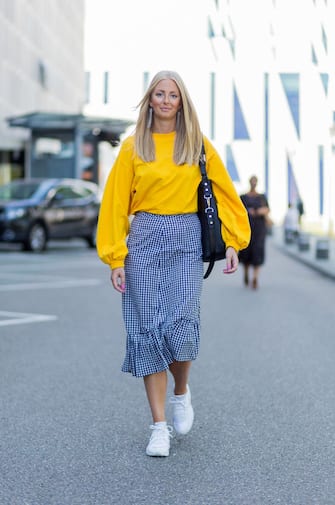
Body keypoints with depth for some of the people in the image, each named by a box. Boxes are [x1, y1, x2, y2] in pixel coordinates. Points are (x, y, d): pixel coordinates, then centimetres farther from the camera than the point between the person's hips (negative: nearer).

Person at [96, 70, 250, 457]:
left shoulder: (198, 145, 7)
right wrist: (116, 258, -3)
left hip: (187, 240, 0)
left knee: (180, 326, -11)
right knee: (148, 330, -3)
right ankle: (159, 425, 5)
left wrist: (232, 243, 3)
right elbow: (115, 203, 3)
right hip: (145, 239, 0)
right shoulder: (133, 146, 5)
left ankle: (182, 392, 21)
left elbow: (225, 194, 10)